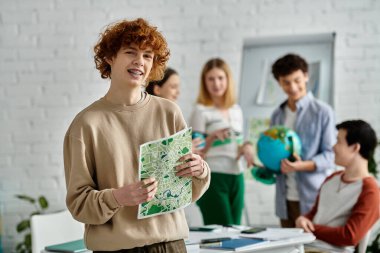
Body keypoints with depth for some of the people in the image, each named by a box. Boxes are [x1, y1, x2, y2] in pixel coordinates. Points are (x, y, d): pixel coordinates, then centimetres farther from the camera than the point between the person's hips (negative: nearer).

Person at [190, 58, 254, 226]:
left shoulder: (236, 110, 13)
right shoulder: (201, 111, -5)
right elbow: (196, 152, -7)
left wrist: (246, 147, 0)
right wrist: (212, 138, -24)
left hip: (236, 177, 6)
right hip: (213, 177, -6)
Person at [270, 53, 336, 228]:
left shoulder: (322, 112, -3)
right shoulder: (277, 115, 15)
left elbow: (330, 154, -7)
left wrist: (302, 166, -22)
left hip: (313, 198, -5)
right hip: (285, 198, 5)